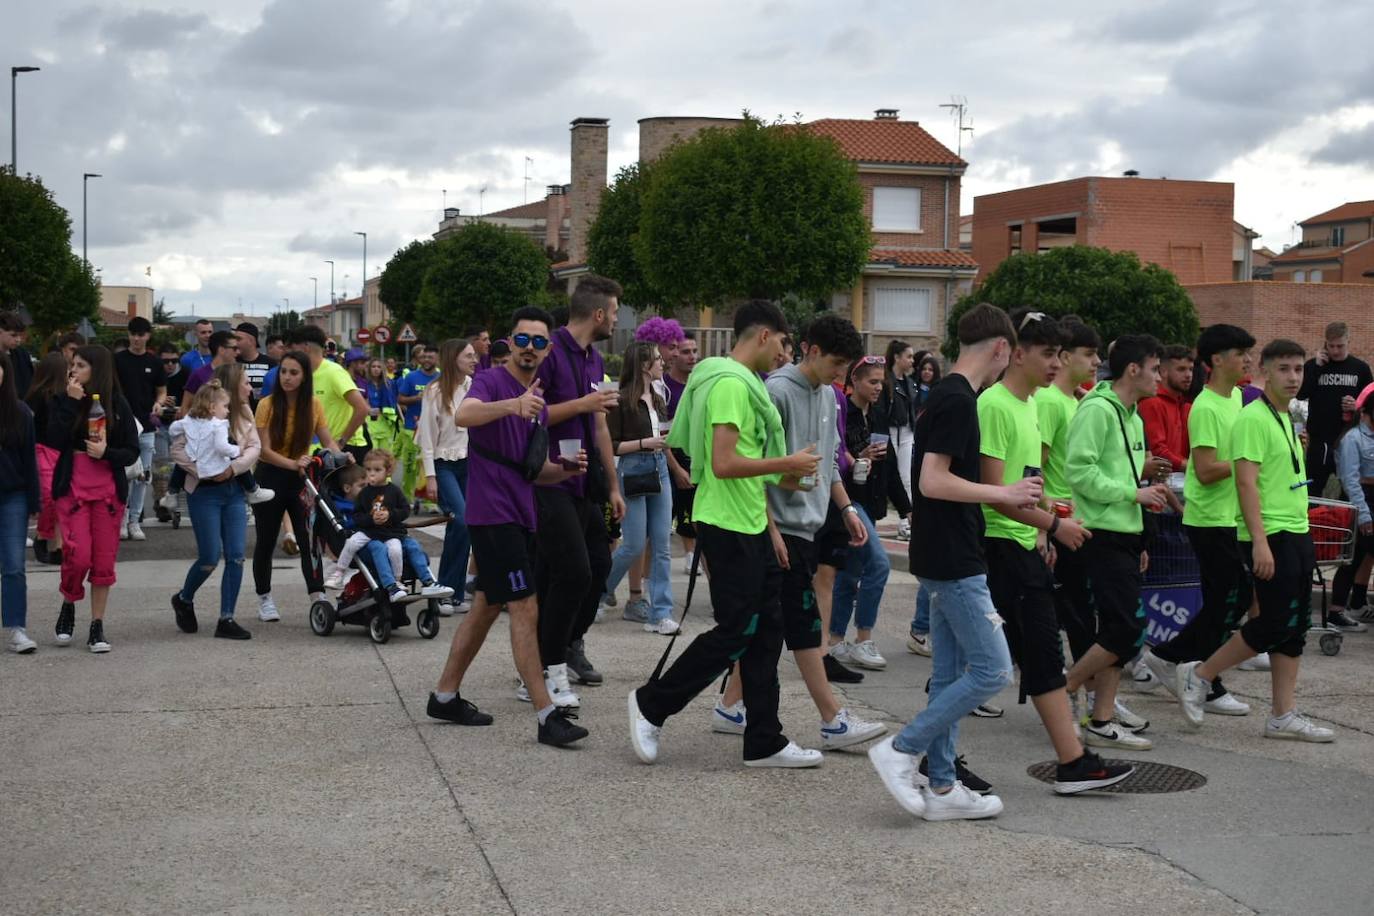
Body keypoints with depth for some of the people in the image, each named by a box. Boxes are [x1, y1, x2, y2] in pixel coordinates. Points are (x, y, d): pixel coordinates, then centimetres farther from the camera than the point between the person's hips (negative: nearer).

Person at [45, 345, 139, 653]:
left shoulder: (118, 405, 3)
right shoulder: (61, 401, 3)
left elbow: (132, 452, 3)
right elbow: (54, 441, -13)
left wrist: (106, 452, -15)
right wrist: (71, 402, -15)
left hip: (109, 491, 1)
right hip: (72, 488, -1)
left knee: (104, 562, 3)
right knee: (78, 556, -12)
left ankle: (97, 627, 13)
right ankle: (68, 606, 17)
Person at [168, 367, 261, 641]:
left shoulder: (243, 413, 6)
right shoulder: (196, 420, -11)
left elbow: (255, 447, 0)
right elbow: (177, 451, -14)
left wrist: (233, 467, -16)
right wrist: (204, 471, -20)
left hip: (234, 490, 6)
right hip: (204, 492, -6)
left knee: (236, 556, -1)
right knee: (210, 558, -3)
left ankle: (227, 620, 5)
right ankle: (183, 599, 27)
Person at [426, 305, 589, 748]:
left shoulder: (539, 401, 16)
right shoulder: (491, 381, -9)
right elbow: (464, 414, -32)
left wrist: (564, 469, 0)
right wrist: (512, 405, -49)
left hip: (520, 517, 9)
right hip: (493, 515, -9)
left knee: (486, 607, 14)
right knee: (525, 609, -12)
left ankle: (445, 695, 25)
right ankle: (547, 715, -12)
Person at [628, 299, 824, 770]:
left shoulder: (740, 380, 15)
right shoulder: (731, 383, -17)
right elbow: (724, 464, -25)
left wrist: (778, 477, 12)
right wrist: (787, 463, -16)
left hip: (749, 524, 11)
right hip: (729, 525, -11)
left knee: (765, 630, 10)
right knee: (733, 633, -4)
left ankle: (764, 742, 15)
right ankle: (651, 705, 11)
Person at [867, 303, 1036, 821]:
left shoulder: (946, 397, 14)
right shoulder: (958, 401, -16)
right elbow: (933, 482, -23)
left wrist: (1012, 495, 21)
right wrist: (1005, 493, -15)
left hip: (943, 558, 10)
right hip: (954, 560, -10)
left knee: (950, 675, 12)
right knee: (992, 669, -7)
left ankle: (941, 787, 15)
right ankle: (902, 750, -2)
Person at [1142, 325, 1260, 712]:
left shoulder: (1237, 397, 11)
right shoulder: (1205, 408, -17)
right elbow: (1206, 471, -23)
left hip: (1230, 517, 9)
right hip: (1211, 520, -9)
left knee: (1237, 597, 13)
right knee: (1224, 603, -1)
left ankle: (1167, 655, 22)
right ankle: (1210, 690, 11)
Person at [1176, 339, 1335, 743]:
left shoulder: (1286, 419, 16)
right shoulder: (1253, 419, -13)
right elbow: (1246, 482, -20)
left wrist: (1301, 535, 20)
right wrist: (1260, 541, -25)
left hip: (1297, 533, 9)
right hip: (1271, 536, -9)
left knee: (1295, 626, 8)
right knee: (1275, 624, -8)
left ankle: (1284, 715, 12)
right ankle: (1198, 676, 6)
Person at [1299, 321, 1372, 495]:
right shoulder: (1313, 366, 3)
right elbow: (1300, 395, -11)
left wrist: (1357, 406, -11)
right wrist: (1317, 366, -11)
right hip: (1319, 440, 0)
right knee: (1312, 491, 5)